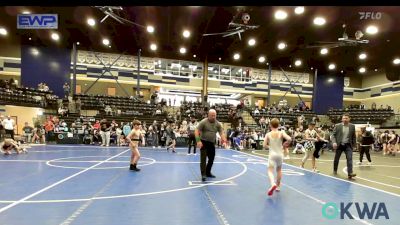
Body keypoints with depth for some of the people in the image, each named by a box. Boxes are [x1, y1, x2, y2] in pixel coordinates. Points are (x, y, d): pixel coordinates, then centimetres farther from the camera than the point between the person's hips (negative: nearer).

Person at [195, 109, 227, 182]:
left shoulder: (218, 123, 1)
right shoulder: (203, 122, -12)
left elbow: (221, 133, 1)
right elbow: (197, 131, -13)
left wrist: (224, 141, -15)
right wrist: (198, 141, -23)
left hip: (212, 143, 5)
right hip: (204, 142, -5)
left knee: (211, 159, 12)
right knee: (203, 158, -9)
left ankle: (208, 172, 29)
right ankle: (203, 174, -6)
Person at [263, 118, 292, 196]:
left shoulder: (268, 134, -5)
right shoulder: (281, 133, -5)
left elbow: (264, 146, -6)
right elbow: (289, 139, -19)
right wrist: (284, 145, 0)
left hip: (272, 154, -2)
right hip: (280, 154, 2)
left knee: (270, 170, -6)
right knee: (279, 170, 22)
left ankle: (273, 184, -34)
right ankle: (278, 186, 32)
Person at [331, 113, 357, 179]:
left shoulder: (352, 126, 2)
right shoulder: (337, 126, -5)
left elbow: (353, 136, 9)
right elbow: (333, 135, -5)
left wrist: (354, 144, 10)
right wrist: (334, 142, -19)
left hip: (348, 145, 1)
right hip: (339, 145, -1)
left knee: (349, 158, -13)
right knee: (336, 158, 12)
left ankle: (350, 173, -14)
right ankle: (335, 170, 32)